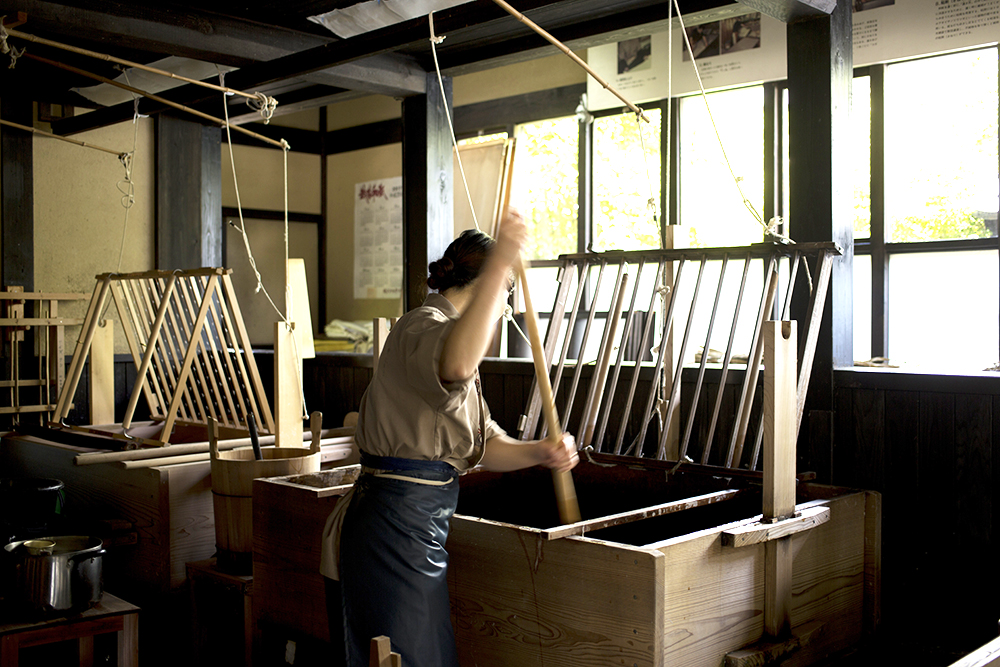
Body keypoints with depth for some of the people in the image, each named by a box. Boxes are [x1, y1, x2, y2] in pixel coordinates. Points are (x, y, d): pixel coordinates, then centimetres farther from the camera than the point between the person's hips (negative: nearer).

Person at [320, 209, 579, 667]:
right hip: (398, 528, -11)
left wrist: (538, 453, -2)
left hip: (416, 528, 11)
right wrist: (500, 263, -41)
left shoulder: (440, 330, 21)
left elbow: (482, 445, 16)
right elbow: (456, 366, -41)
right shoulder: (424, 327, -12)